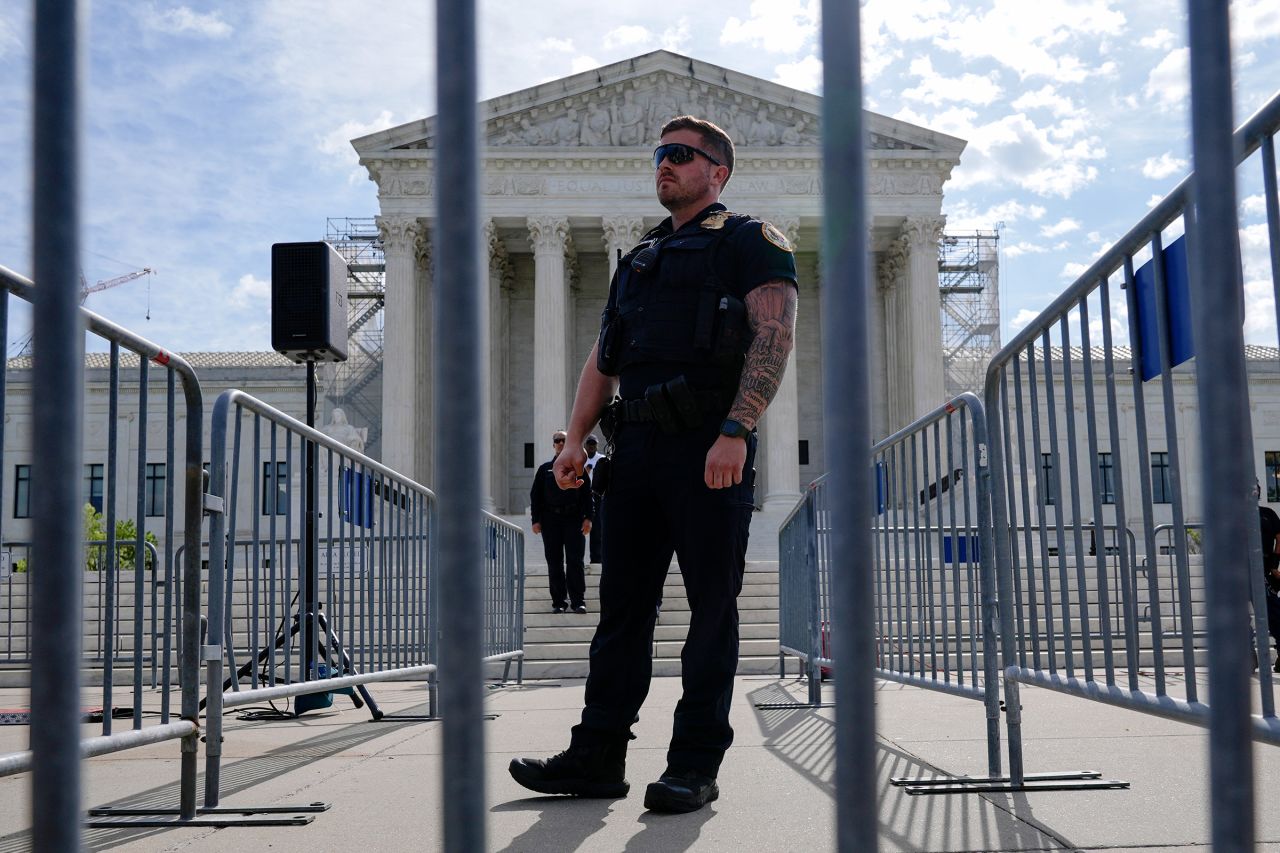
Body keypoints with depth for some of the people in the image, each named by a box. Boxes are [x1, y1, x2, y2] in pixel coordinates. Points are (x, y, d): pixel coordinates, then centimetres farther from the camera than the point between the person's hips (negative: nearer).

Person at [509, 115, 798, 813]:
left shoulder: (749, 240, 4)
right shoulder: (639, 259, 26)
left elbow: (774, 336, -10)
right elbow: (602, 360, 24)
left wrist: (736, 431, -22)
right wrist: (575, 440, 11)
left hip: (709, 445, -7)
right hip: (636, 444, 7)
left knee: (711, 607, -2)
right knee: (622, 604, 6)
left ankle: (695, 765, 2)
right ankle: (598, 756, 11)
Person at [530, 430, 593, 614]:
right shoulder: (545, 469, 13)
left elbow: (587, 494, 6)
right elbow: (535, 495, 11)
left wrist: (587, 518, -5)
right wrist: (536, 520, 2)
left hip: (574, 519, -2)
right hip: (551, 520, 2)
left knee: (575, 561, -6)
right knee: (554, 563, 3)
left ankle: (578, 601, -2)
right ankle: (559, 601, 9)